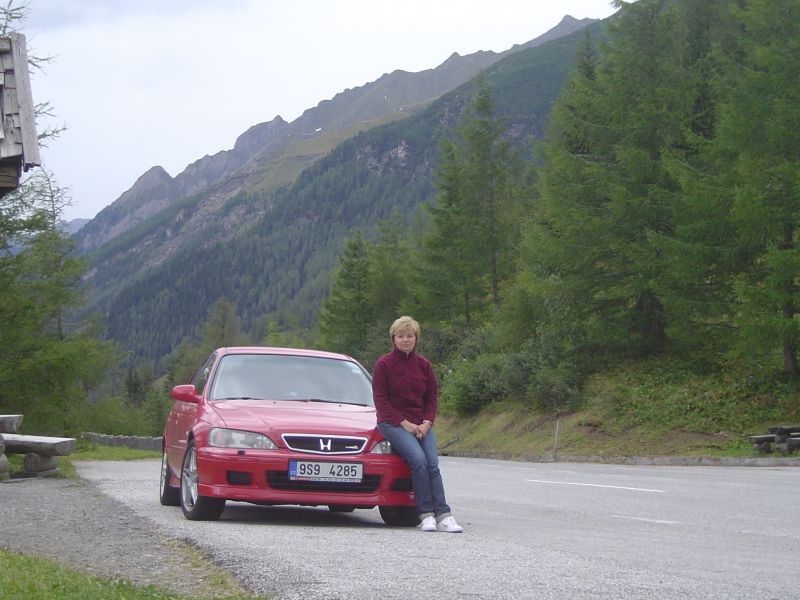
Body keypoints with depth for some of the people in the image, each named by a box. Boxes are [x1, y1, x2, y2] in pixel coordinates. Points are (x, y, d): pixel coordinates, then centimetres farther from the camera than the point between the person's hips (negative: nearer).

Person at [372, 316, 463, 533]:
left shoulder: (424, 365, 11)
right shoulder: (384, 364, -1)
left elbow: (431, 397, 14)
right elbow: (380, 400, -4)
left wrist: (426, 423, -4)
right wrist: (404, 423, -12)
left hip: (420, 423, 4)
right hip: (392, 422, -4)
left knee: (433, 464, -16)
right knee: (418, 459, -26)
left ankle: (443, 515, -22)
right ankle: (426, 515, -23)